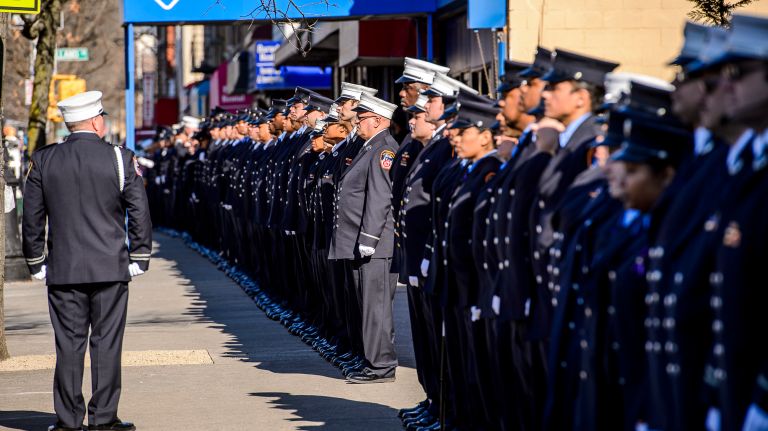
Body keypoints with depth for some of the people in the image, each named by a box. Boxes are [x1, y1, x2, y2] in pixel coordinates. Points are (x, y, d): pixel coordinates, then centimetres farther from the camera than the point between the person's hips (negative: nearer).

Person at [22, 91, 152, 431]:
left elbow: (31, 217, 6)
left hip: (62, 271, 2)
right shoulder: (120, 159, -3)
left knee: (68, 344, 5)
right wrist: (139, 259, 6)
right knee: (106, 343, 3)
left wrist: (36, 263, 14)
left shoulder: (43, 161, 3)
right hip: (110, 269, -2)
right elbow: (140, 214, -2)